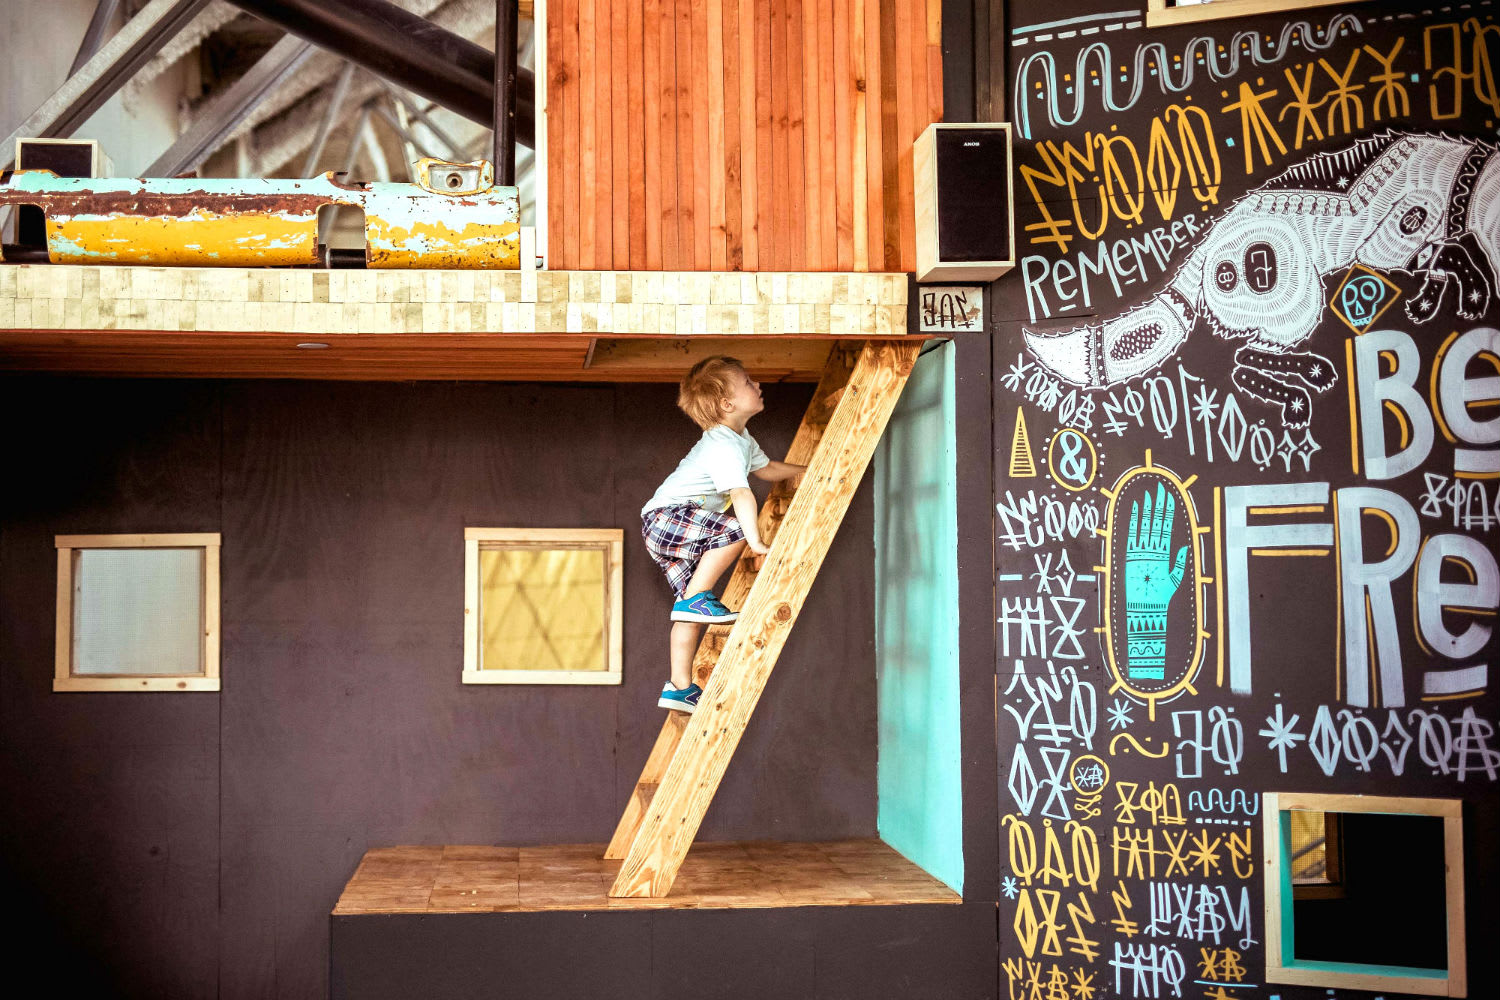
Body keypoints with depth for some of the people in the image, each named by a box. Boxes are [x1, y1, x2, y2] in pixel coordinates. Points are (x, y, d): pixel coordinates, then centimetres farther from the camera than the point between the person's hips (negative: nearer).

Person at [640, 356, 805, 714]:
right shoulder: (723, 448, -23)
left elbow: (766, 469, 28)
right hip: (666, 517, -10)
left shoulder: (741, 439, 10)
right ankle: (696, 599, -17)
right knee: (734, 528, -28)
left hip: (669, 534, 10)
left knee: (692, 610, 6)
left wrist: (805, 470, 29)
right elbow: (741, 493, -33)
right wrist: (755, 542, -39)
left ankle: (679, 687, 8)